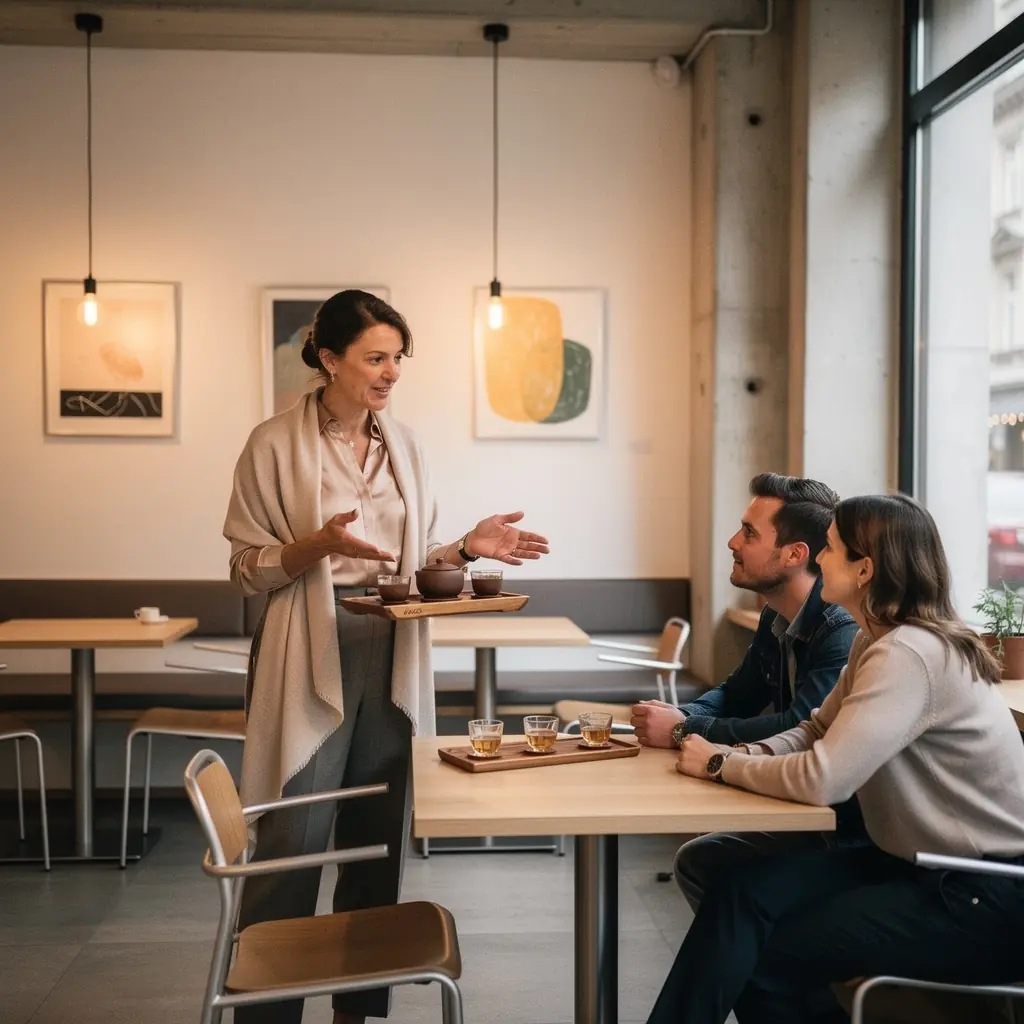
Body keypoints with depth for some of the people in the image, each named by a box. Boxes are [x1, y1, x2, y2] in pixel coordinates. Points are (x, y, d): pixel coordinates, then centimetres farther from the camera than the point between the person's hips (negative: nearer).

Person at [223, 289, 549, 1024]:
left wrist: (466, 548, -5)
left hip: (393, 657, 5)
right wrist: (319, 543, -22)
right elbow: (249, 569, -5)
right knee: (293, 844, -4)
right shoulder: (276, 446, -6)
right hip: (313, 661, -5)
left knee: (379, 840, 11)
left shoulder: (405, 445, 8)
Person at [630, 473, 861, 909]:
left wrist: (683, 731, -22)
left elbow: (799, 730, -32)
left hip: (855, 829, -9)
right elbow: (737, 694, 16)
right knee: (696, 860, 7)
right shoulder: (777, 619, 5)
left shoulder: (844, 630, -25)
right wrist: (681, 714, -6)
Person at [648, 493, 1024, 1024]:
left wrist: (720, 764, -13)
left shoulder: (908, 655, -24)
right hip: (922, 862, 8)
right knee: (741, 889, -9)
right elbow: (816, 732, 11)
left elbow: (821, 780, -29)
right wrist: (741, 756, -9)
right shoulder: (878, 641, 8)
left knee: (770, 960, -9)